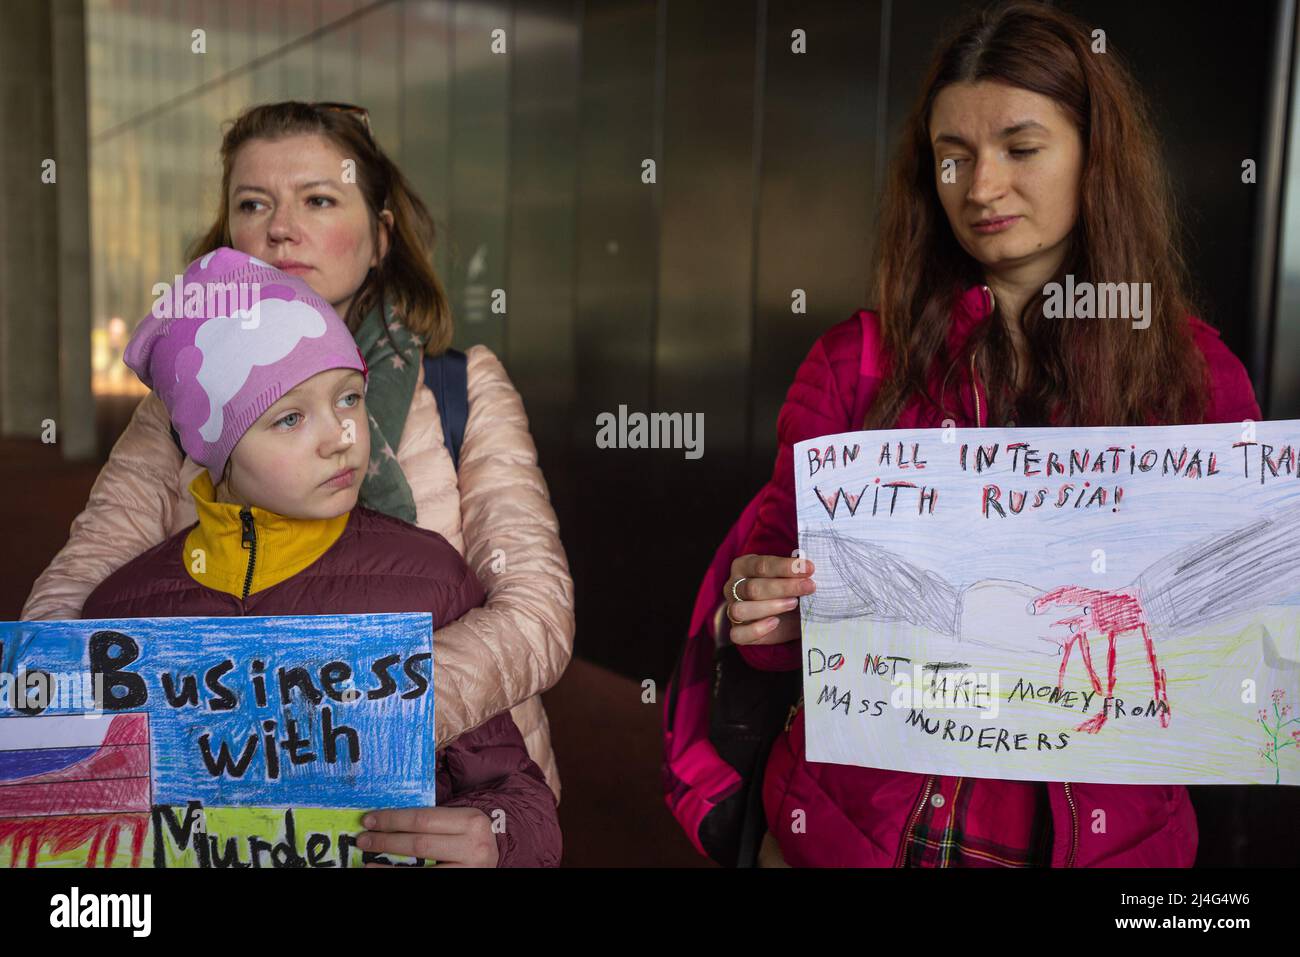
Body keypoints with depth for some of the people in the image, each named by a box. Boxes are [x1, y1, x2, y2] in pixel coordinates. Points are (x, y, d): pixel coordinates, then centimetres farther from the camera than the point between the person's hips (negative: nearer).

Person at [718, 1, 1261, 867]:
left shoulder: (1201, 373, -2)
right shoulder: (855, 364, -5)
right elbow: (781, 588, 0)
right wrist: (763, 615, -20)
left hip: (1104, 829, 1)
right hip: (857, 820, 0)